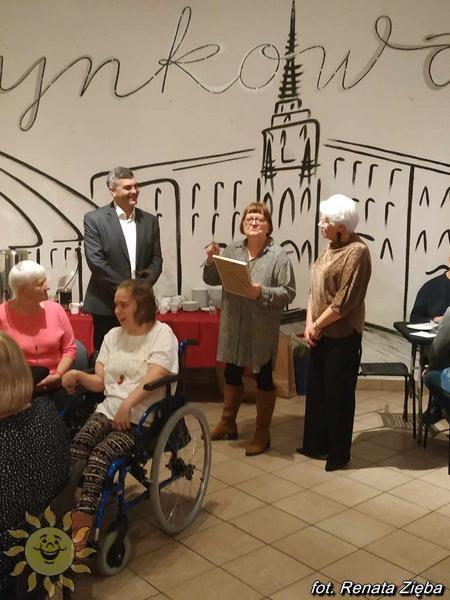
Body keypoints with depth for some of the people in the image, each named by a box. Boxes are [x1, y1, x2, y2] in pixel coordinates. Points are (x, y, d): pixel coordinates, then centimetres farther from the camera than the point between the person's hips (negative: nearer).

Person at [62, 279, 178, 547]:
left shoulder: (162, 333, -1)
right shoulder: (113, 335, 18)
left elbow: (153, 378, -15)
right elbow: (100, 382, 14)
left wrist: (128, 405, -30)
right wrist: (78, 375, -7)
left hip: (141, 418, -5)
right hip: (108, 410, 5)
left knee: (101, 453, -30)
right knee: (78, 443, -27)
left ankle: (82, 519, -28)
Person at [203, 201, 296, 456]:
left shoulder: (278, 255, -10)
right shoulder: (232, 250, 3)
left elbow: (289, 292, -13)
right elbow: (211, 280, 7)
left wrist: (262, 293, -26)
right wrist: (212, 261, -11)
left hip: (262, 329, -4)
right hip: (234, 325, 5)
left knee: (264, 378, 8)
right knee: (232, 374, 17)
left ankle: (263, 432, 22)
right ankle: (228, 423, 35)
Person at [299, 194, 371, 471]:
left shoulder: (357, 251, -16)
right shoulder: (331, 248, 11)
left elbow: (345, 301, -20)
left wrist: (318, 325, -11)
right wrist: (309, 323, -1)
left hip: (343, 336, -9)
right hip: (322, 334, 9)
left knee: (338, 394, 3)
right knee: (316, 389, 15)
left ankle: (339, 453, 17)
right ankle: (316, 444, 30)